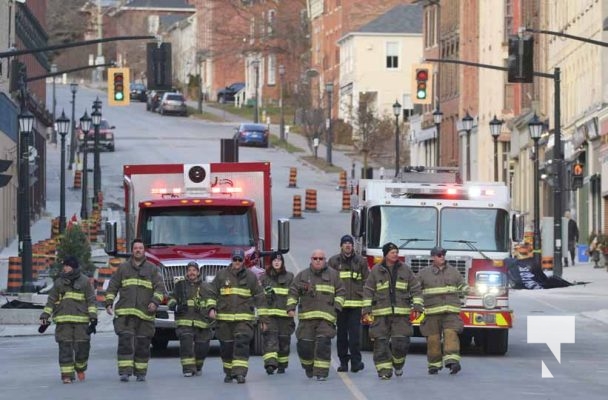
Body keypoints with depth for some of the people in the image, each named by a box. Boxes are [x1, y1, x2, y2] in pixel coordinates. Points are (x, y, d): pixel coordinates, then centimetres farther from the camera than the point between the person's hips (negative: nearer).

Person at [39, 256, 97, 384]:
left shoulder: (84, 281, 4)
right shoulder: (59, 282, 10)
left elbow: (91, 300, 4)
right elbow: (51, 300, 13)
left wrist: (93, 316, -5)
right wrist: (45, 317, 7)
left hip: (81, 320, -1)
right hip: (63, 320, 1)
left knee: (82, 346, -3)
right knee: (65, 347, -6)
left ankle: (80, 368, 25)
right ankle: (67, 375, -3)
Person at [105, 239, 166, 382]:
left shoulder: (152, 269, 10)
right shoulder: (123, 268, 13)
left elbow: (160, 287, 3)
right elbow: (112, 287, 14)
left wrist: (155, 302, -14)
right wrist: (109, 303, 2)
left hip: (145, 314, 0)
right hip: (125, 313, 0)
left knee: (143, 344, 2)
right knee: (125, 342, -12)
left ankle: (140, 373, 12)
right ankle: (125, 372, -15)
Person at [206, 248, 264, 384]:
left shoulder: (251, 277, 6)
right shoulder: (221, 275, 7)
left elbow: (259, 298, 10)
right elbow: (212, 293, 11)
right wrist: (211, 308, -6)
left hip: (244, 318, -2)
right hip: (224, 319, 2)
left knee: (242, 344, -15)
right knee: (226, 346, 7)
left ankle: (240, 373, -19)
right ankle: (229, 372, 22)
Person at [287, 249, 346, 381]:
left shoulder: (333, 275, 10)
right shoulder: (302, 275, 13)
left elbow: (341, 291, 12)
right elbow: (293, 292, 12)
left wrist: (337, 306, 0)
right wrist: (291, 307, 1)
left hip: (326, 316, -2)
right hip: (306, 315, 2)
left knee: (323, 343, -13)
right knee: (304, 344, -1)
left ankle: (321, 372, -12)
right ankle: (308, 367, 25)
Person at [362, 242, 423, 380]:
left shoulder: (405, 269, 9)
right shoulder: (376, 271, 6)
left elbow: (415, 288, 11)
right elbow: (368, 291, 5)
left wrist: (417, 307, 2)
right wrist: (366, 309, -2)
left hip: (401, 313, 0)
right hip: (381, 314, 0)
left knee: (401, 342, -7)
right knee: (381, 342, -4)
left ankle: (398, 364, 18)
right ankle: (384, 369, 2)